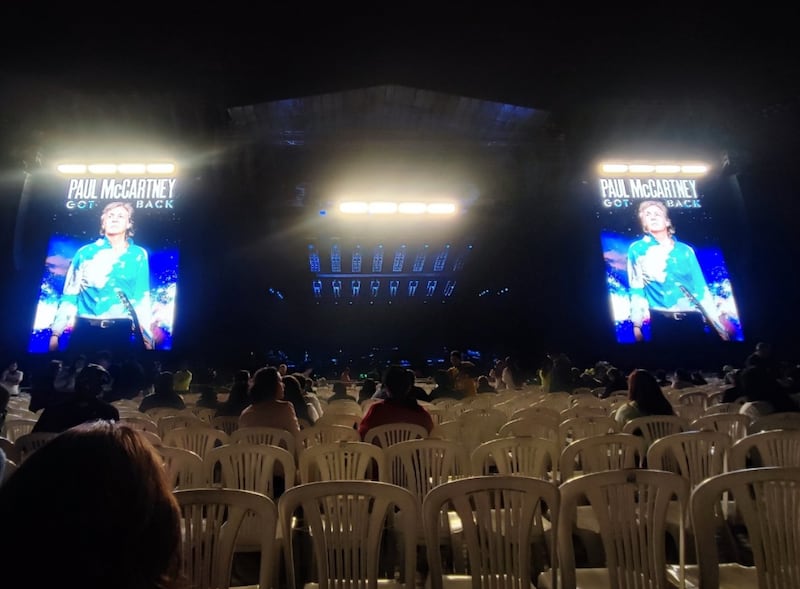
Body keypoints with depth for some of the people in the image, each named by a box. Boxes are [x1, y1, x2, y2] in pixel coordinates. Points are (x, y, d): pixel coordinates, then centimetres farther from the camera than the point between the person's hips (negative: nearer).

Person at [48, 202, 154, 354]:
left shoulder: (139, 255, 5)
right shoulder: (85, 252, 7)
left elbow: (142, 297, 2)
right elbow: (70, 293, 6)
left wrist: (147, 337, -2)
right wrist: (56, 332, 2)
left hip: (120, 331, -1)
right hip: (84, 328, 1)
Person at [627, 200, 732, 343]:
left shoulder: (685, 250, 12)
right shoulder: (637, 249, 5)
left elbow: (701, 287, 12)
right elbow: (636, 287, 3)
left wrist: (718, 322, 9)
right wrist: (636, 324, -1)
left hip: (692, 318, 2)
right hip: (661, 321, -2)